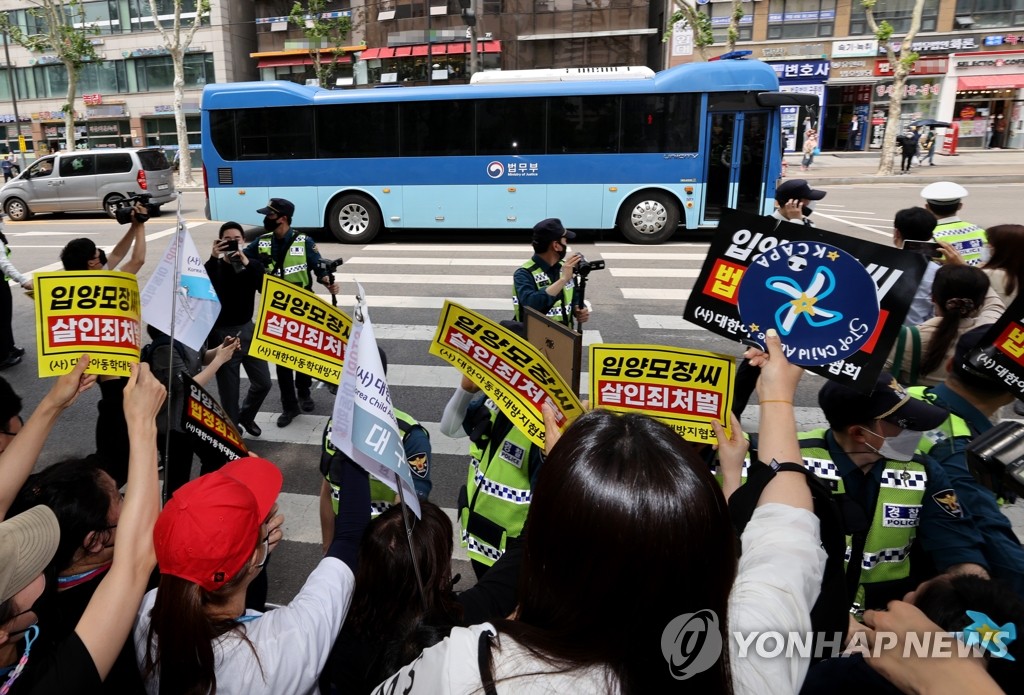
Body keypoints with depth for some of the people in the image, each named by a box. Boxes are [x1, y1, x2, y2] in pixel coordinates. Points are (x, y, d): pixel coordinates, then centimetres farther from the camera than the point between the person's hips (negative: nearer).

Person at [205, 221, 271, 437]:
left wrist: (246, 263, -24)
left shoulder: (252, 266, 2)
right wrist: (214, 258, -33)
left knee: (263, 382, 11)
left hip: (248, 329, 3)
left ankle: (246, 416, 38)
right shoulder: (214, 267, -5)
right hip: (222, 333, -3)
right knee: (229, 391, 4)